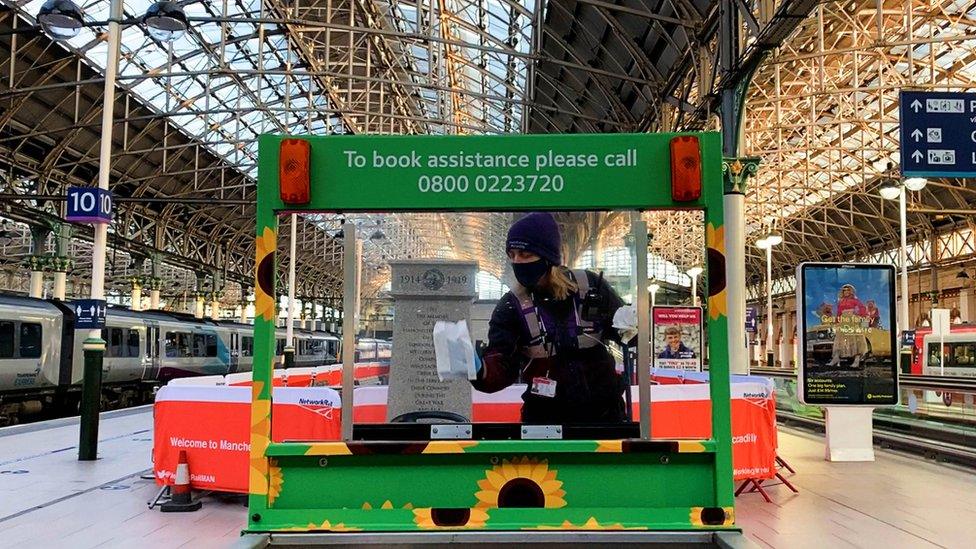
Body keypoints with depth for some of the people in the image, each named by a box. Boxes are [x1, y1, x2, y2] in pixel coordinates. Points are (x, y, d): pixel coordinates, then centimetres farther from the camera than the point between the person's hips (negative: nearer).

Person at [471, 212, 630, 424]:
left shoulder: (590, 286, -9)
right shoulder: (511, 306, -10)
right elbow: (502, 366, -21)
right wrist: (478, 369, -43)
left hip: (604, 410, 1)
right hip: (545, 416, 0)